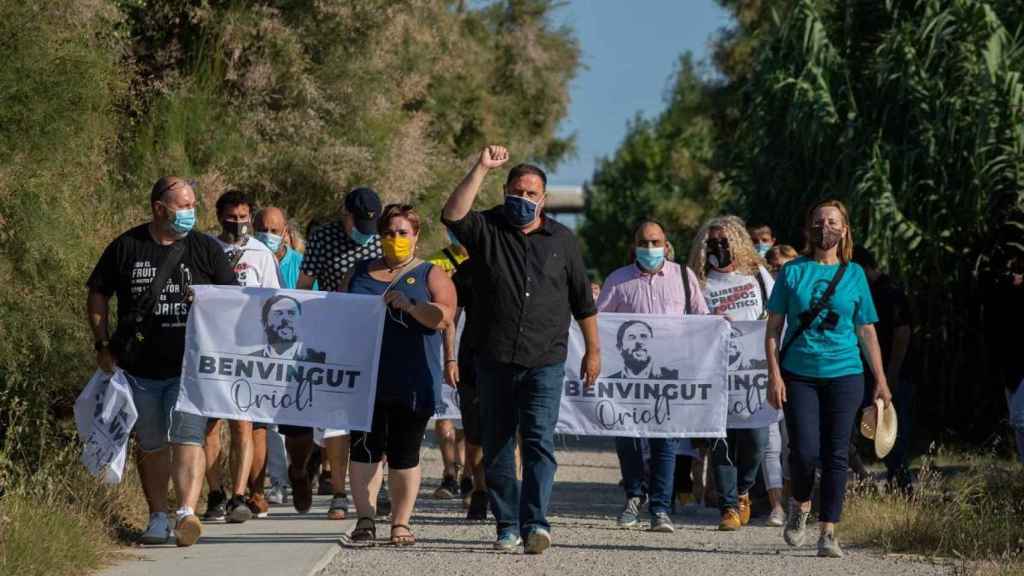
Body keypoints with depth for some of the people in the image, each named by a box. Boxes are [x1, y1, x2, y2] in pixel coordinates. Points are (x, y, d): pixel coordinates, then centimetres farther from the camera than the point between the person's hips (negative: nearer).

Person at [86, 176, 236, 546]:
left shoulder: (205, 249, 3)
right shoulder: (126, 248, 2)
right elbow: (97, 295, 11)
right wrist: (103, 344, 3)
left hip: (191, 367, -1)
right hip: (140, 367, 1)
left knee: (187, 439, -15)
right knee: (152, 446, 11)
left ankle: (187, 513, -24)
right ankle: (158, 518, 21)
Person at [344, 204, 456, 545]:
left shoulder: (430, 275, 7)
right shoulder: (361, 273, 17)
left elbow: (444, 317, -8)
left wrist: (410, 306, -24)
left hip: (411, 384, -3)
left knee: (404, 454, 0)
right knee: (364, 449, -5)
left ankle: (401, 523, 7)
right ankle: (365, 520, -5)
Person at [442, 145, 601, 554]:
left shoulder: (561, 240, 10)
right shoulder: (487, 230, 6)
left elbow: (583, 301, 15)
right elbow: (452, 215, -17)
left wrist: (593, 351, 14)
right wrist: (481, 169, -19)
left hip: (544, 362, -1)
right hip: (494, 360, 1)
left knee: (539, 440, -13)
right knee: (496, 446, 5)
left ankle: (536, 522, -20)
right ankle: (507, 525, 13)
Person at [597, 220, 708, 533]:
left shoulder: (683, 276, 11)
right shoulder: (618, 280, 9)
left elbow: (701, 317, 17)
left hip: (669, 372, -1)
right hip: (627, 373, 1)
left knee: (665, 439, -7)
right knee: (625, 435, 1)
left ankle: (660, 508, -4)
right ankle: (634, 495, 23)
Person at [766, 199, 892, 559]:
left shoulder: (854, 274, 8)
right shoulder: (793, 272, 5)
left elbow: (866, 331, 11)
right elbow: (773, 327, 5)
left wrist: (881, 380, 6)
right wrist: (774, 375, -5)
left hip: (844, 374, 1)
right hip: (799, 375, -1)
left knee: (836, 454, -3)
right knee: (804, 450, -10)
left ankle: (828, 533, 2)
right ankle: (800, 506, 20)